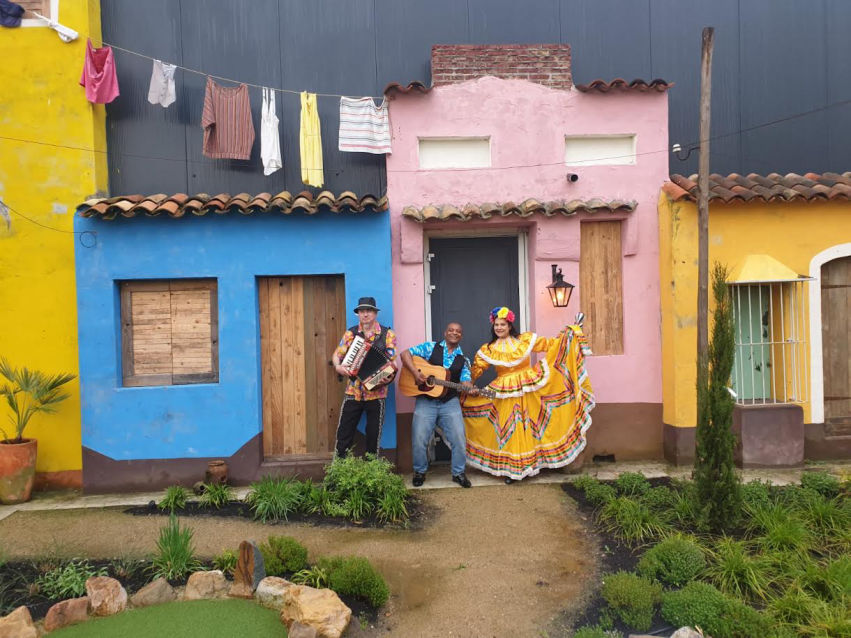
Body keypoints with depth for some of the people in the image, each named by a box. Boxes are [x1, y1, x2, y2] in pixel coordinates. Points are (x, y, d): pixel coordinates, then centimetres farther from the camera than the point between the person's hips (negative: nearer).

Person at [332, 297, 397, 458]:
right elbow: (336, 355, 8)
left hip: (376, 392, -1)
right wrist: (338, 367, -14)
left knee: (373, 435, 7)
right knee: (344, 432, 3)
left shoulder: (387, 334, 0)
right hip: (353, 391, 1)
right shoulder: (351, 333, 5)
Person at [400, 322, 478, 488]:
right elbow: (405, 354, 0)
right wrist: (415, 372, -15)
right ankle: (420, 471, 17)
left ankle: (458, 472, 15)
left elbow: (465, 381, 0)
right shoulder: (430, 347, 4)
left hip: (450, 401, 2)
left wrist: (469, 388, -24)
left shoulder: (463, 360, 11)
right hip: (426, 400, -2)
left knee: (459, 437, -6)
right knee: (419, 438, -7)